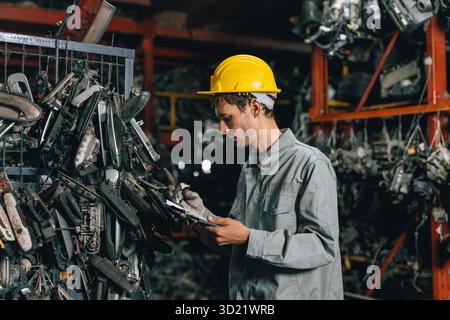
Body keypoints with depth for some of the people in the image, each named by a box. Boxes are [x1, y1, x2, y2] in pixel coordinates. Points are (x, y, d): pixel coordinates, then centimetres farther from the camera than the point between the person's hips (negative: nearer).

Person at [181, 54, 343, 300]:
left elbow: (323, 246, -16)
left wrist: (248, 238, -19)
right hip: (243, 293, 5)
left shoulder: (310, 165, -10)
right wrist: (203, 215, -1)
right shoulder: (248, 169, 12)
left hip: (295, 293, -5)